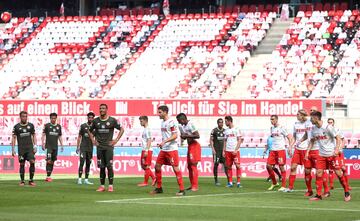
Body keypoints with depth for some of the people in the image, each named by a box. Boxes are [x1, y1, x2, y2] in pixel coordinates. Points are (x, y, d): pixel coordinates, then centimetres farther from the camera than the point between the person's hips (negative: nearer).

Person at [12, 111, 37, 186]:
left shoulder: (31, 125, 7)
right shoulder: (16, 126, 2)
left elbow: (34, 135, 13)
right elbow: (14, 138, 3)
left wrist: (35, 146, 4)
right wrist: (13, 149, -3)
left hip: (30, 147, 1)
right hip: (21, 148, -1)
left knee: (32, 162, -12)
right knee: (22, 164, 2)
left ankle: (31, 180, -4)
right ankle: (22, 181, 11)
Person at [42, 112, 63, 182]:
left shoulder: (58, 126, 12)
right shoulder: (47, 125, 0)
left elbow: (60, 136, 18)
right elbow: (43, 135, 0)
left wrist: (62, 145, 14)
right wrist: (43, 144, -8)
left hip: (55, 147, 5)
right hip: (48, 146, -5)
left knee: (52, 161, 6)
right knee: (49, 161, -14)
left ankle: (49, 176, 11)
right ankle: (48, 176, -17)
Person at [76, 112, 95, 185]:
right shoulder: (83, 126, 2)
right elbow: (79, 137, 5)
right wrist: (77, 147, 1)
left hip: (90, 148, 3)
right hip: (83, 148, -3)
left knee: (88, 164, 6)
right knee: (82, 162, -10)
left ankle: (86, 179, 11)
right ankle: (79, 179, -9)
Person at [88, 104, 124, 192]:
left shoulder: (112, 120, -1)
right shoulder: (96, 121, 7)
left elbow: (121, 129, 7)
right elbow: (90, 131, 22)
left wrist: (116, 140, -1)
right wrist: (93, 140, 10)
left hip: (109, 146, -3)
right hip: (99, 147, 3)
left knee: (109, 166, -8)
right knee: (102, 167, 5)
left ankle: (111, 186, -5)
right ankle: (102, 186, 9)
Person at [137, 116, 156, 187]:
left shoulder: (147, 130, -12)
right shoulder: (144, 130, 17)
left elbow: (149, 141, -18)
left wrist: (146, 150, -22)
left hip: (147, 150, -10)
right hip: (144, 150, 10)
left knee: (146, 166, -4)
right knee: (144, 166, 12)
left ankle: (145, 182, 0)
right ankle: (154, 178, 13)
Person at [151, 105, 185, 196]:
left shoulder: (171, 122, -12)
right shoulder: (162, 122, 14)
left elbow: (175, 135, -18)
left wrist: (164, 141, -23)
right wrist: (162, 144, 17)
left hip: (172, 149, -9)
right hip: (163, 149, 9)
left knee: (175, 168, -9)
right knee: (157, 166, 8)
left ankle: (182, 190, -6)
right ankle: (159, 188, 18)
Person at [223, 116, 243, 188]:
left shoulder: (236, 129, -3)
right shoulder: (226, 130, 14)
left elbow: (239, 140, -6)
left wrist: (236, 150, -15)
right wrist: (223, 150, 8)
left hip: (235, 151, -5)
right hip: (228, 151, 5)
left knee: (237, 165, -9)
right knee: (229, 166, 4)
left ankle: (238, 182, -6)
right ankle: (230, 182, 8)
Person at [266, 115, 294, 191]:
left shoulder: (282, 128, -7)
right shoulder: (272, 128, 14)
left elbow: (290, 138, -8)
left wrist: (289, 148, -17)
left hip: (281, 150, -7)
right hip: (273, 150, 7)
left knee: (281, 167, -5)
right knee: (268, 166, -1)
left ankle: (283, 186, 1)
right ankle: (274, 183, 16)